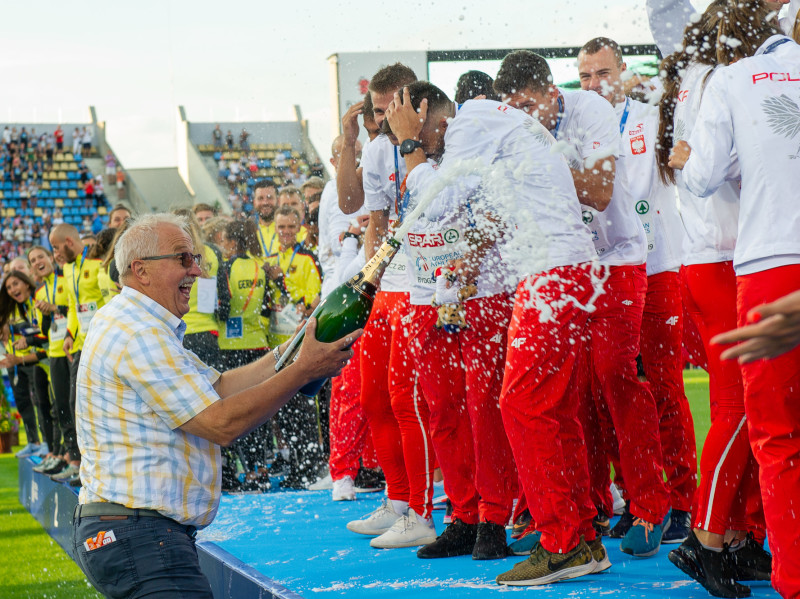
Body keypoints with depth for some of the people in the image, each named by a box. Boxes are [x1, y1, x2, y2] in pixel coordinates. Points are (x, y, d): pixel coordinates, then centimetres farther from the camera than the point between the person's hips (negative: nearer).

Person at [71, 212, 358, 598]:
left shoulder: (132, 324, 20)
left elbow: (217, 388, 18)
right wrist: (304, 370, -12)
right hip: (137, 536, -11)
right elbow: (221, 424, -18)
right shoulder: (139, 335, -15)